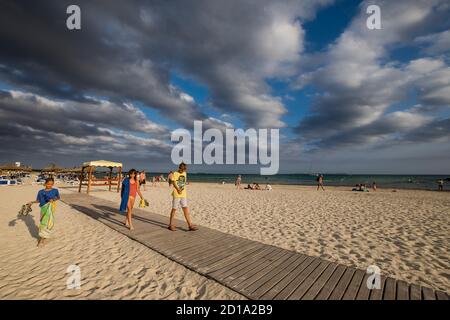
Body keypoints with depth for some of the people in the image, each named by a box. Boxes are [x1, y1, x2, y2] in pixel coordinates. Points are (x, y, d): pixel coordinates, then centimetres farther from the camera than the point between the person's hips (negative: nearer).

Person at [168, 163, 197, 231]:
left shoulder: (185, 173, 11)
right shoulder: (175, 174, -5)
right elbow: (174, 183, -11)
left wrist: (182, 189, 3)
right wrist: (178, 190, -22)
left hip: (183, 194, 5)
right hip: (176, 195, -5)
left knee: (185, 209, 3)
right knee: (174, 209, 5)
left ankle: (190, 225, 4)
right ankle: (171, 225, 20)